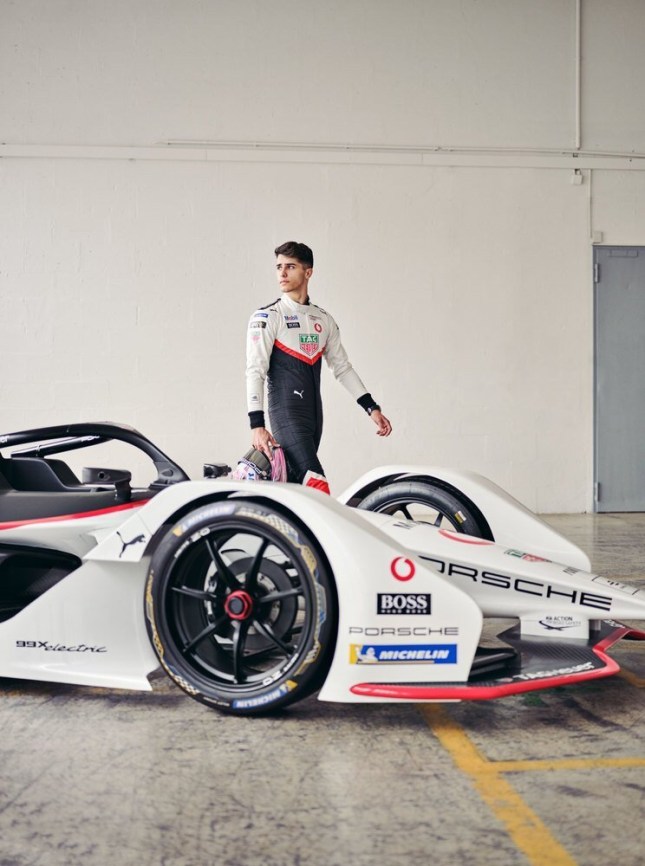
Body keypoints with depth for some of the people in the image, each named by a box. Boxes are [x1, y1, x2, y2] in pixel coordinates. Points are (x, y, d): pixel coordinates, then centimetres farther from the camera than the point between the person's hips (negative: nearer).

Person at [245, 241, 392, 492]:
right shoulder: (266, 317, -3)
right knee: (318, 487, -19)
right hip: (286, 415, -6)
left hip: (315, 416, 6)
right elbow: (255, 371, -9)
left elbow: (343, 368, 19)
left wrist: (372, 408, 11)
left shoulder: (324, 320, 14)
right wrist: (257, 425, -20)